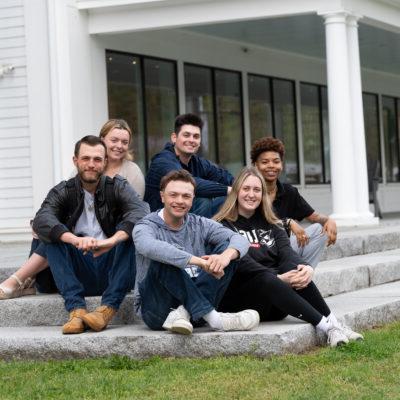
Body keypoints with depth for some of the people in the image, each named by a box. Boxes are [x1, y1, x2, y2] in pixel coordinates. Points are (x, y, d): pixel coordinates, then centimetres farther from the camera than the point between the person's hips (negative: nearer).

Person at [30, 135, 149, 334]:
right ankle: (76, 309, -30)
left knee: (132, 231, -23)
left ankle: (108, 308, -30)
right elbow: (41, 220, -18)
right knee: (53, 235, -19)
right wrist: (75, 240, -38)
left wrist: (112, 241, -38)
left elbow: (141, 211, -20)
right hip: (79, 276, 1)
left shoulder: (118, 187, 2)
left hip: (111, 269, -1)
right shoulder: (63, 191, 3)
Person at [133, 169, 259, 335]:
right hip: (157, 308, -4)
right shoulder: (146, 227, -5)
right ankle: (213, 318, -34)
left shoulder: (200, 225, 9)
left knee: (226, 248, -9)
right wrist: (201, 262, -39)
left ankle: (183, 314, -26)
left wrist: (225, 256, -31)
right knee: (163, 259, -30)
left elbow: (240, 240, -6)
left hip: (193, 303, 4)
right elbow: (150, 247, -31)